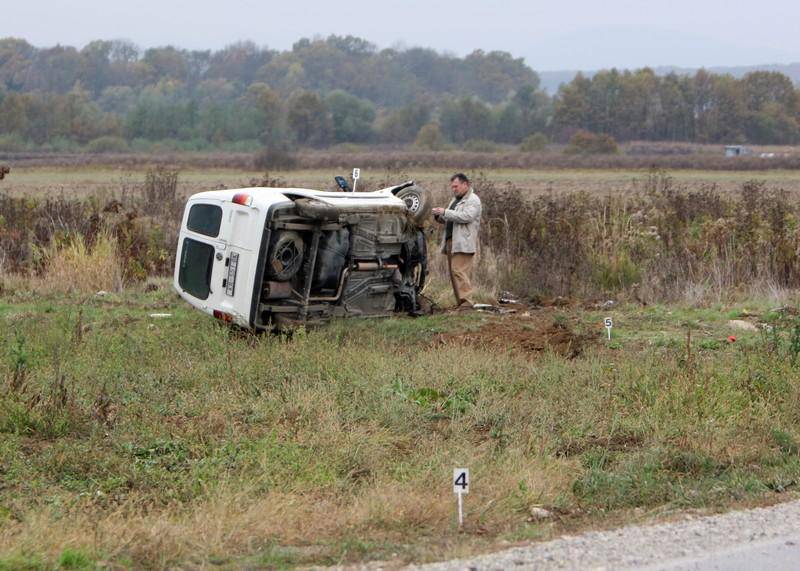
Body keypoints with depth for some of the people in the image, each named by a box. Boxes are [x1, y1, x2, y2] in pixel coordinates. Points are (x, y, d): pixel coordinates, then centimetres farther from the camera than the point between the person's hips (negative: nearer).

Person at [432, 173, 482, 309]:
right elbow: (448, 220, 29)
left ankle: (466, 301, -17)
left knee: (459, 271, -16)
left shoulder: (473, 200, -4)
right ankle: (459, 303, 7)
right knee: (453, 272, 5)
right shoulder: (455, 200, 25)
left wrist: (445, 212, -18)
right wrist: (438, 216, 7)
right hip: (451, 241, 9)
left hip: (463, 243, -9)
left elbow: (466, 216, -19)